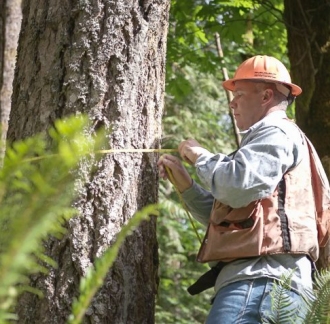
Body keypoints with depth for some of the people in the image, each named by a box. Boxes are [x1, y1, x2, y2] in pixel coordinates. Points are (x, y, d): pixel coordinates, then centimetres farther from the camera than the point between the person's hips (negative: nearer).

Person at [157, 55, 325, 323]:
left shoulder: (276, 133, 0)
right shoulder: (266, 138, 32)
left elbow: (237, 186, -20)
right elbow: (222, 217, 29)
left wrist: (200, 156, -2)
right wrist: (185, 183, 17)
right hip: (259, 280, 11)